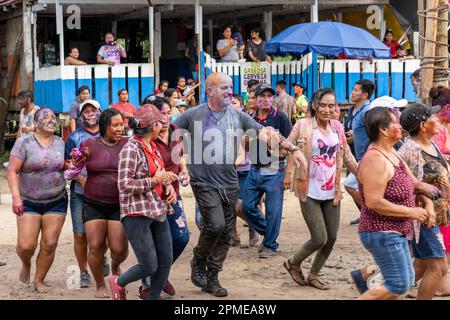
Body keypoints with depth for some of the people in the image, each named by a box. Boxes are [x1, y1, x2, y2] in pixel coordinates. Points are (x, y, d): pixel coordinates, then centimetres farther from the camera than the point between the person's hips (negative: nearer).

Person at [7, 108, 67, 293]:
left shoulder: (60, 143, 6)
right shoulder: (24, 142, -6)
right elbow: (12, 171, -9)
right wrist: (16, 196, -19)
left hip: (57, 201, 3)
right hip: (29, 202, -3)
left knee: (49, 245, -2)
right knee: (26, 246, -9)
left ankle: (39, 280, 17)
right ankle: (26, 264, 26)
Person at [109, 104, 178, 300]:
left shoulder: (153, 147, 11)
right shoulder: (131, 149, -13)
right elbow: (125, 185, -19)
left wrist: (168, 185, 4)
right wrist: (156, 179, -17)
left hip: (158, 212, 8)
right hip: (137, 213, -8)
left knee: (166, 262, 5)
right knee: (149, 266, -5)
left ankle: (153, 297, 21)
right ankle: (118, 283, 21)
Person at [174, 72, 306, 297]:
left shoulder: (238, 116, 5)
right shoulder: (193, 115, -5)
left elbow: (266, 133, 5)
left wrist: (293, 149, -3)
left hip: (229, 183, 4)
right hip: (204, 183, -4)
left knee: (225, 234, 7)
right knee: (215, 224, -19)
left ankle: (211, 278, 22)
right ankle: (198, 262, 8)